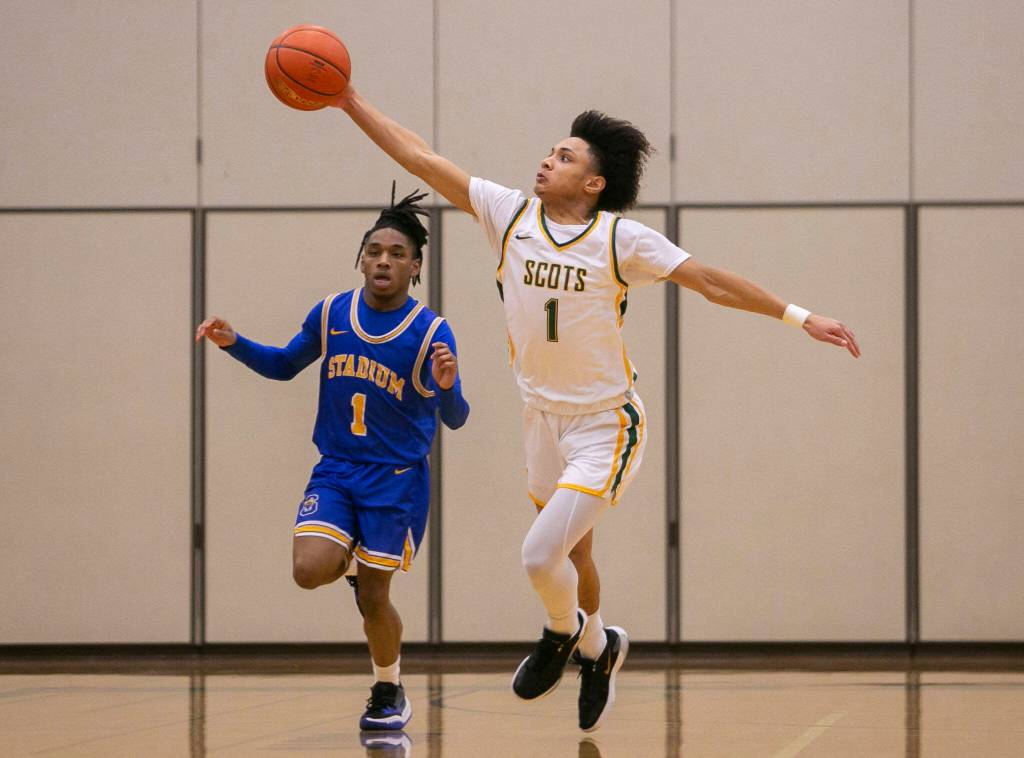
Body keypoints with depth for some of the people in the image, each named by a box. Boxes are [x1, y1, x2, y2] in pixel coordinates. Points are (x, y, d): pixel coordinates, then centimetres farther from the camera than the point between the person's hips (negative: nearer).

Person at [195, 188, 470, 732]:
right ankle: (352, 562, 18)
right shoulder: (331, 314, -1)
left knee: (373, 598, -1)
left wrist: (447, 388, -31)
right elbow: (284, 365, 16)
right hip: (334, 469, 3)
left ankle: (388, 692, 25)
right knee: (310, 570, -19)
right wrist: (234, 344, 0)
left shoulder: (431, 333, -11)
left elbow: (454, 420, -9)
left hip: (396, 478, -3)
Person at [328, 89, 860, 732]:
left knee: (540, 556, -17)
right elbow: (422, 160, -4)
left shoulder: (621, 239, -15)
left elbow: (712, 282, -10)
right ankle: (596, 648, 46)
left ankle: (565, 633, 15)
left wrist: (799, 318, -13)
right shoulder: (511, 215, -4)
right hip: (544, 418, 5)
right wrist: (354, 104, -7)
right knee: (572, 555, 19)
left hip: (606, 425, -5)